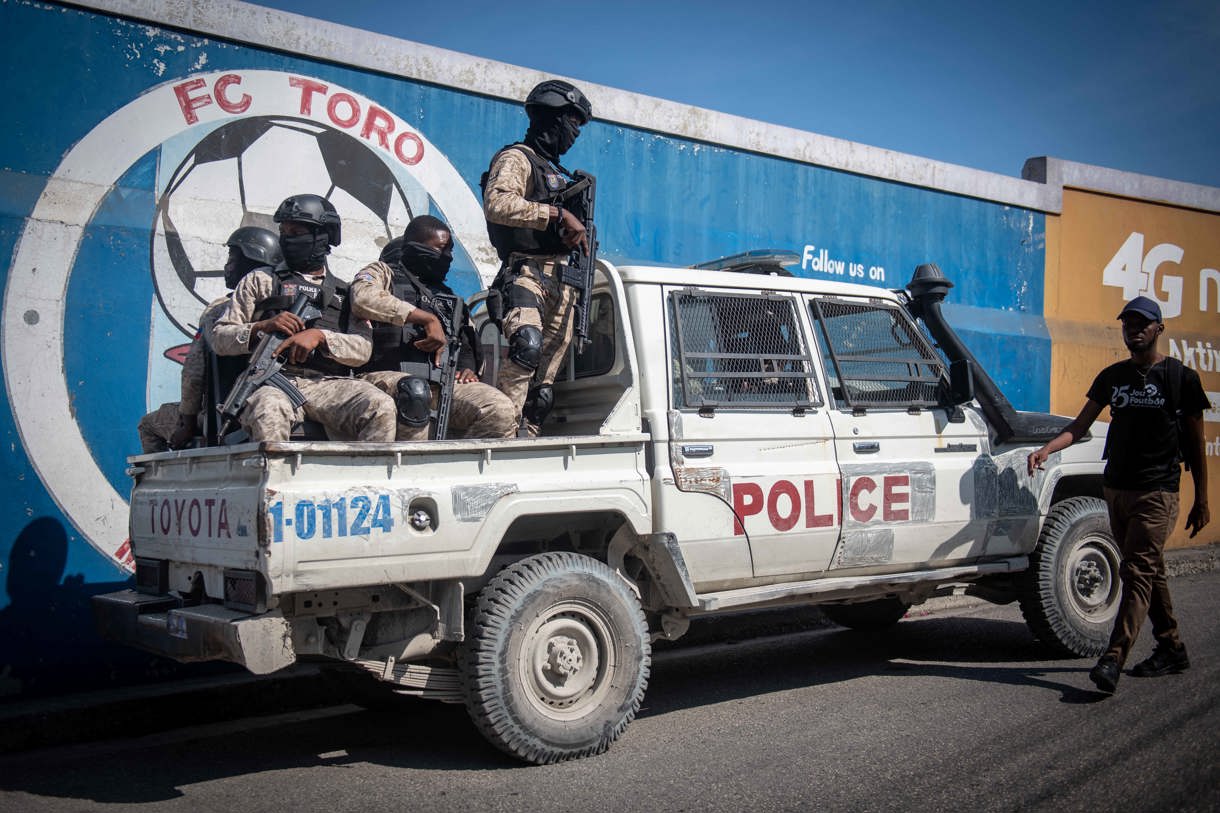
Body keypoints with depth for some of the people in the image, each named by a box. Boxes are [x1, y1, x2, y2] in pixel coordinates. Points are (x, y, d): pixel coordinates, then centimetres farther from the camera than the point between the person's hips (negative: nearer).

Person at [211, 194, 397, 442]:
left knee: (381, 406, -29)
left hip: (328, 385, 1)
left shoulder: (346, 294, 24)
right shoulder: (259, 280, 23)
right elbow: (220, 338, 16)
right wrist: (262, 327, -3)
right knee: (270, 413, -38)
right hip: (273, 383, -1)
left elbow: (363, 349, 8)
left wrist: (319, 336, -10)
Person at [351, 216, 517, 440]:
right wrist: (428, 318, -13)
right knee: (414, 393, -41)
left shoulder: (446, 296, 29)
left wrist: (467, 367, 5)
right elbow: (363, 298, -11)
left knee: (502, 410, -21)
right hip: (387, 376, -5)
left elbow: (464, 346, 31)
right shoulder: (383, 272, 13)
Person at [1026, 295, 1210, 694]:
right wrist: (1046, 449, -12)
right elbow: (1079, 425, 7)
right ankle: (1171, 649, 27)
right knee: (1148, 572, 14)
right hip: (1116, 488, 5)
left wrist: (1201, 501, 0)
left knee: (1138, 572, -12)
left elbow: (1195, 444, 1)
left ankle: (1113, 660, -18)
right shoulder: (1112, 376, 11)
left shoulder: (1181, 377, -2)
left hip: (1156, 493, -5)